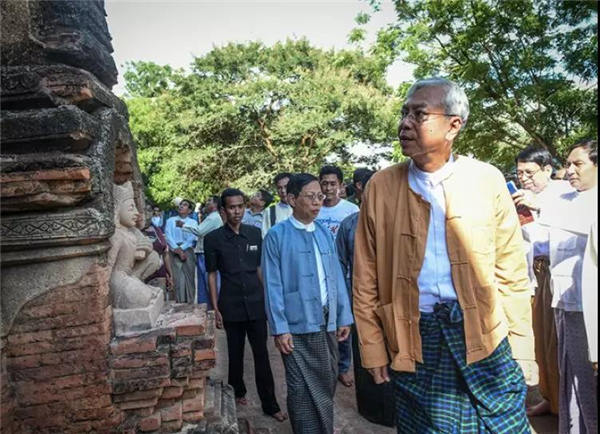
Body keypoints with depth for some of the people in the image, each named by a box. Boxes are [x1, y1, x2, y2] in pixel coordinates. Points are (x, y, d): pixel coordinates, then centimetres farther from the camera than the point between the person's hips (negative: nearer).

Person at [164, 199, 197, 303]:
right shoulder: (170, 221, 13)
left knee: (189, 277, -2)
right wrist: (177, 249, -12)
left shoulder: (193, 222, 11)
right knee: (178, 278, -7)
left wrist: (181, 248, -13)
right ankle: (179, 302, -4)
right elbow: (168, 236, 1)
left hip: (187, 250, 0)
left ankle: (190, 302, 3)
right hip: (174, 251, 0)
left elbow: (192, 238, -1)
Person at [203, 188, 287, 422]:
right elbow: (212, 274, 1)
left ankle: (270, 404, 16)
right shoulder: (213, 238, -4)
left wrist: (267, 297, 9)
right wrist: (215, 308, -1)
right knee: (235, 352, 14)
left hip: (256, 304, 1)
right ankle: (238, 391, 37)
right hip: (231, 306, -1)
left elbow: (260, 267, 10)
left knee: (261, 353, 5)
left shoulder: (255, 233, 3)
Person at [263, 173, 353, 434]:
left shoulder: (324, 234, 8)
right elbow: (273, 286, -8)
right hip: (297, 326, -5)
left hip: (327, 323, 5)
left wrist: (344, 316, 9)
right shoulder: (277, 235, -7)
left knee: (327, 385, 17)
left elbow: (336, 277, 10)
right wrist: (279, 328, -11)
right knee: (304, 391, 5)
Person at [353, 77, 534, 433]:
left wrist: (521, 351, 1)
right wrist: (373, 349, 2)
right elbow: (366, 279, 2)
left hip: (487, 338, 0)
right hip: (415, 342, 1)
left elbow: (512, 273, 2)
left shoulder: (487, 180, -2)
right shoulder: (380, 187, -1)